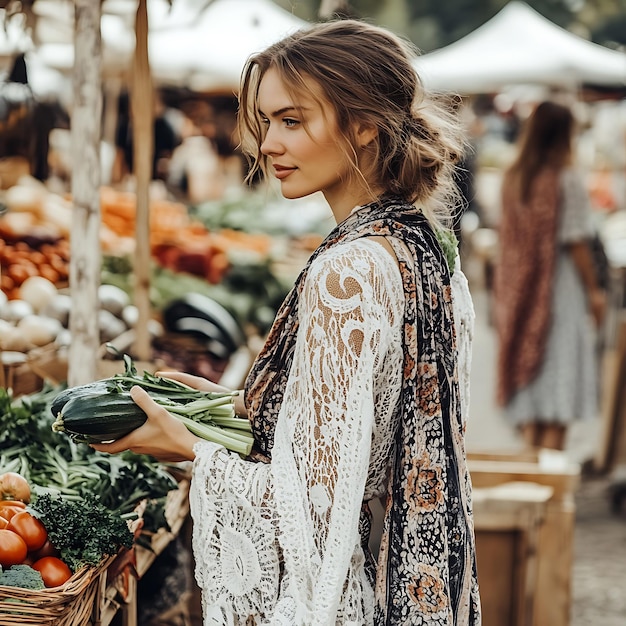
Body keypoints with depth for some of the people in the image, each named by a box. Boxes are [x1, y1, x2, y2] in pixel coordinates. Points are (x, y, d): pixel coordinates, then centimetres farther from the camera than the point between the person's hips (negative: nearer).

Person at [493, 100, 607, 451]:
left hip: (520, 288, 5)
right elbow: (576, 241, -12)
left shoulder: (513, 178, 3)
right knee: (559, 375, 0)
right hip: (559, 289, -5)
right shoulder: (567, 178, -12)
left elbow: (509, 235, 6)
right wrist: (594, 291, -4)